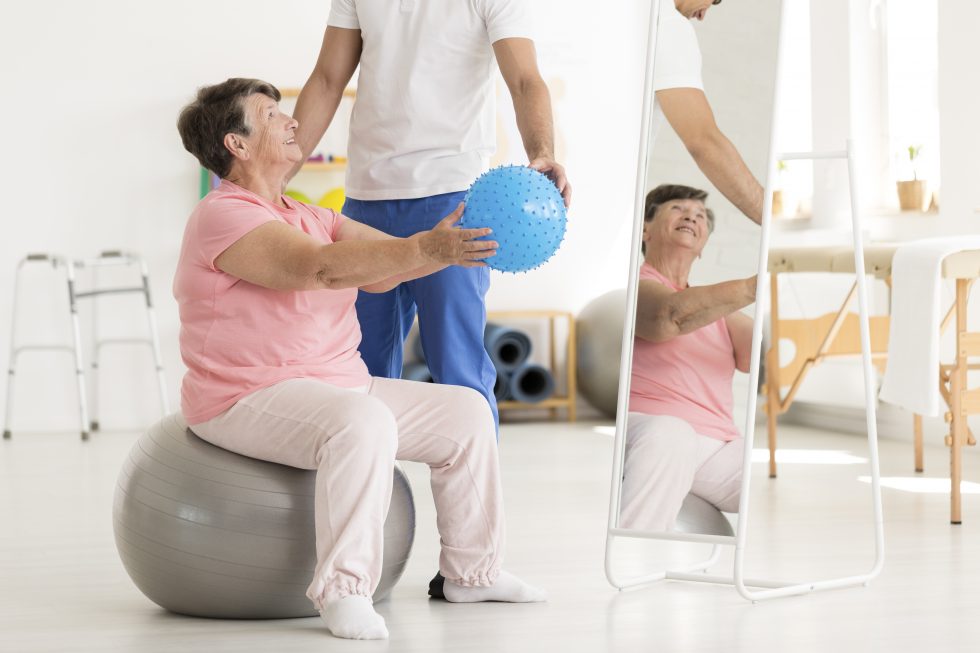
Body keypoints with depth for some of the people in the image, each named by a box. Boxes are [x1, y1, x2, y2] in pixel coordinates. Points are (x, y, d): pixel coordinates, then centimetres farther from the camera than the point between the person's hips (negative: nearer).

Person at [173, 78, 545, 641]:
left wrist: (458, 240, -8)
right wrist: (426, 250, -37)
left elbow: (383, 265, 7)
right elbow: (323, 267, -30)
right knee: (363, 421, -38)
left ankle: (471, 571, 16)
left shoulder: (308, 217, 17)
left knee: (465, 411, 7)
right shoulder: (224, 216, -15)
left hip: (337, 384, 10)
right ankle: (344, 591, -33)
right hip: (251, 400, -10)